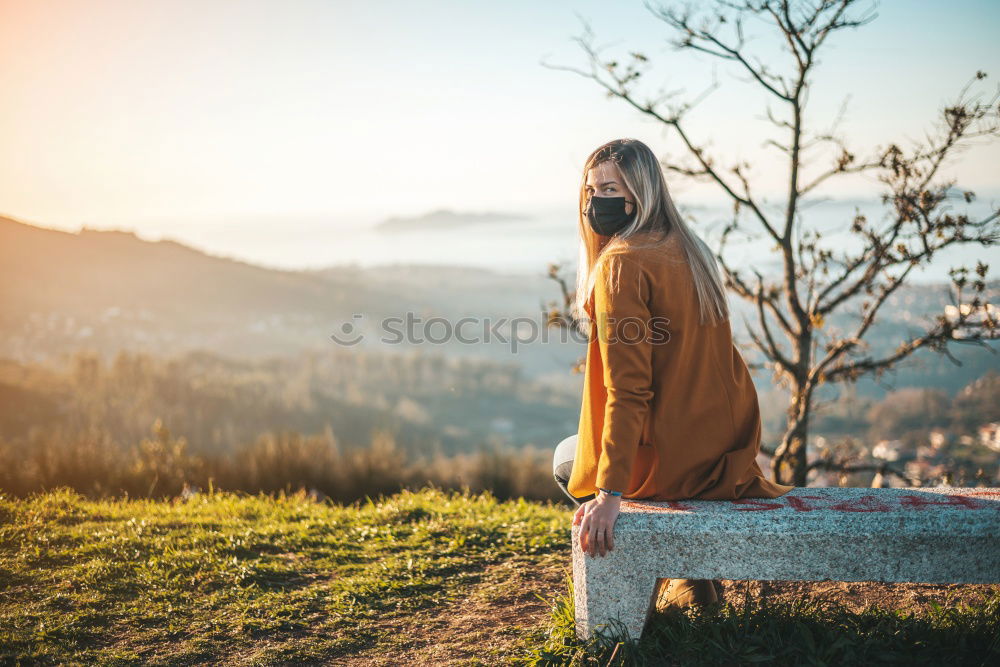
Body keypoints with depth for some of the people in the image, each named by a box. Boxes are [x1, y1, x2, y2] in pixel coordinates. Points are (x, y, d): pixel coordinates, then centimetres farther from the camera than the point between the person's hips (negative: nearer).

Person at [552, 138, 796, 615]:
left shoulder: (623, 264, -18)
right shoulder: (690, 251, 8)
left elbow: (627, 390, -23)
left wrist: (610, 493, -24)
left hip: (671, 461, -8)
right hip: (733, 450, 8)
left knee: (565, 459, 23)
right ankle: (693, 570, 26)